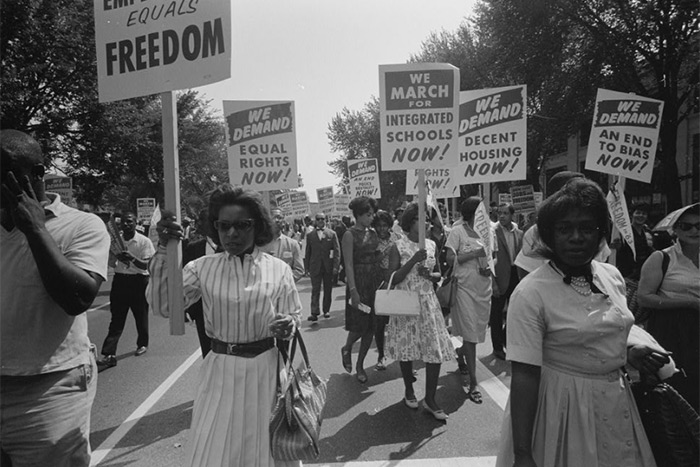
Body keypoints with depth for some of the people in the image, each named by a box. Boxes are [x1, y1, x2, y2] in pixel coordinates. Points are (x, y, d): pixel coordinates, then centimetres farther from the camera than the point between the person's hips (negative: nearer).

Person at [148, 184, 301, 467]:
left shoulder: (278, 269, -4)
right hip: (220, 370, 1)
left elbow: (294, 317, 3)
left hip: (265, 369, 0)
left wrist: (288, 325, -21)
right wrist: (164, 250, -16)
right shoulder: (203, 268, -2)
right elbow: (162, 306, -10)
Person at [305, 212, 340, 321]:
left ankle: (326, 310, 21)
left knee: (328, 290, 8)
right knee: (315, 290, -5)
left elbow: (337, 251, 0)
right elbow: (308, 252, 9)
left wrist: (336, 266, -8)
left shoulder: (332, 234, 4)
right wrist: (308, 267, 3)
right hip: (315, 267, 0)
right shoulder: (310, 235, 7)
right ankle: (314, 312, -8)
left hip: (328, 267, 0)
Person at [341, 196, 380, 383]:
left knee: (371, 325, 8)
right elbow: (348, 264, -13)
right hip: (358, 281, -6)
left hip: (375, 281, 6)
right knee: (359, 324, -3)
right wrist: (353, 290, -19)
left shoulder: (373, 233, 10)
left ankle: (360, 366, 21)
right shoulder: (350, 235, -8)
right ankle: (347, 349, 30)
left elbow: (376, 258, 12)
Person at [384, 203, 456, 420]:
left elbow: (438, 274, 12)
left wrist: (430, 274, -11)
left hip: (428, 302, 3)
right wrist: (414, 260, -22)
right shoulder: (398, 247, -8)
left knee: (436, 350, -2)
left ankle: (430, 399, 11)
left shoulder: (431, 245, 5)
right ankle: (409, 390, 32)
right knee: (406, 347, 9)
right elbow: (393, 279, -13)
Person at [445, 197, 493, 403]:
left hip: (483, 288, 5)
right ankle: (473, 383, 0)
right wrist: (475, 253, -19)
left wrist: (490, 268, -4)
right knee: (469, 334, -5)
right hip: (464, 287, -5)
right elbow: (450, 259, -14)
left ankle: (461, 358, 42)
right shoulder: (457, 232, -7)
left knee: (477, 330, 14)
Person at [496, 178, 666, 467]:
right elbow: (524, 376, -23)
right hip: (563, 406, -6)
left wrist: (629, 352, -4)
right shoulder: (530, 293, -22)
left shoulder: (613, 276, -1)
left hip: (616, 401, 6)